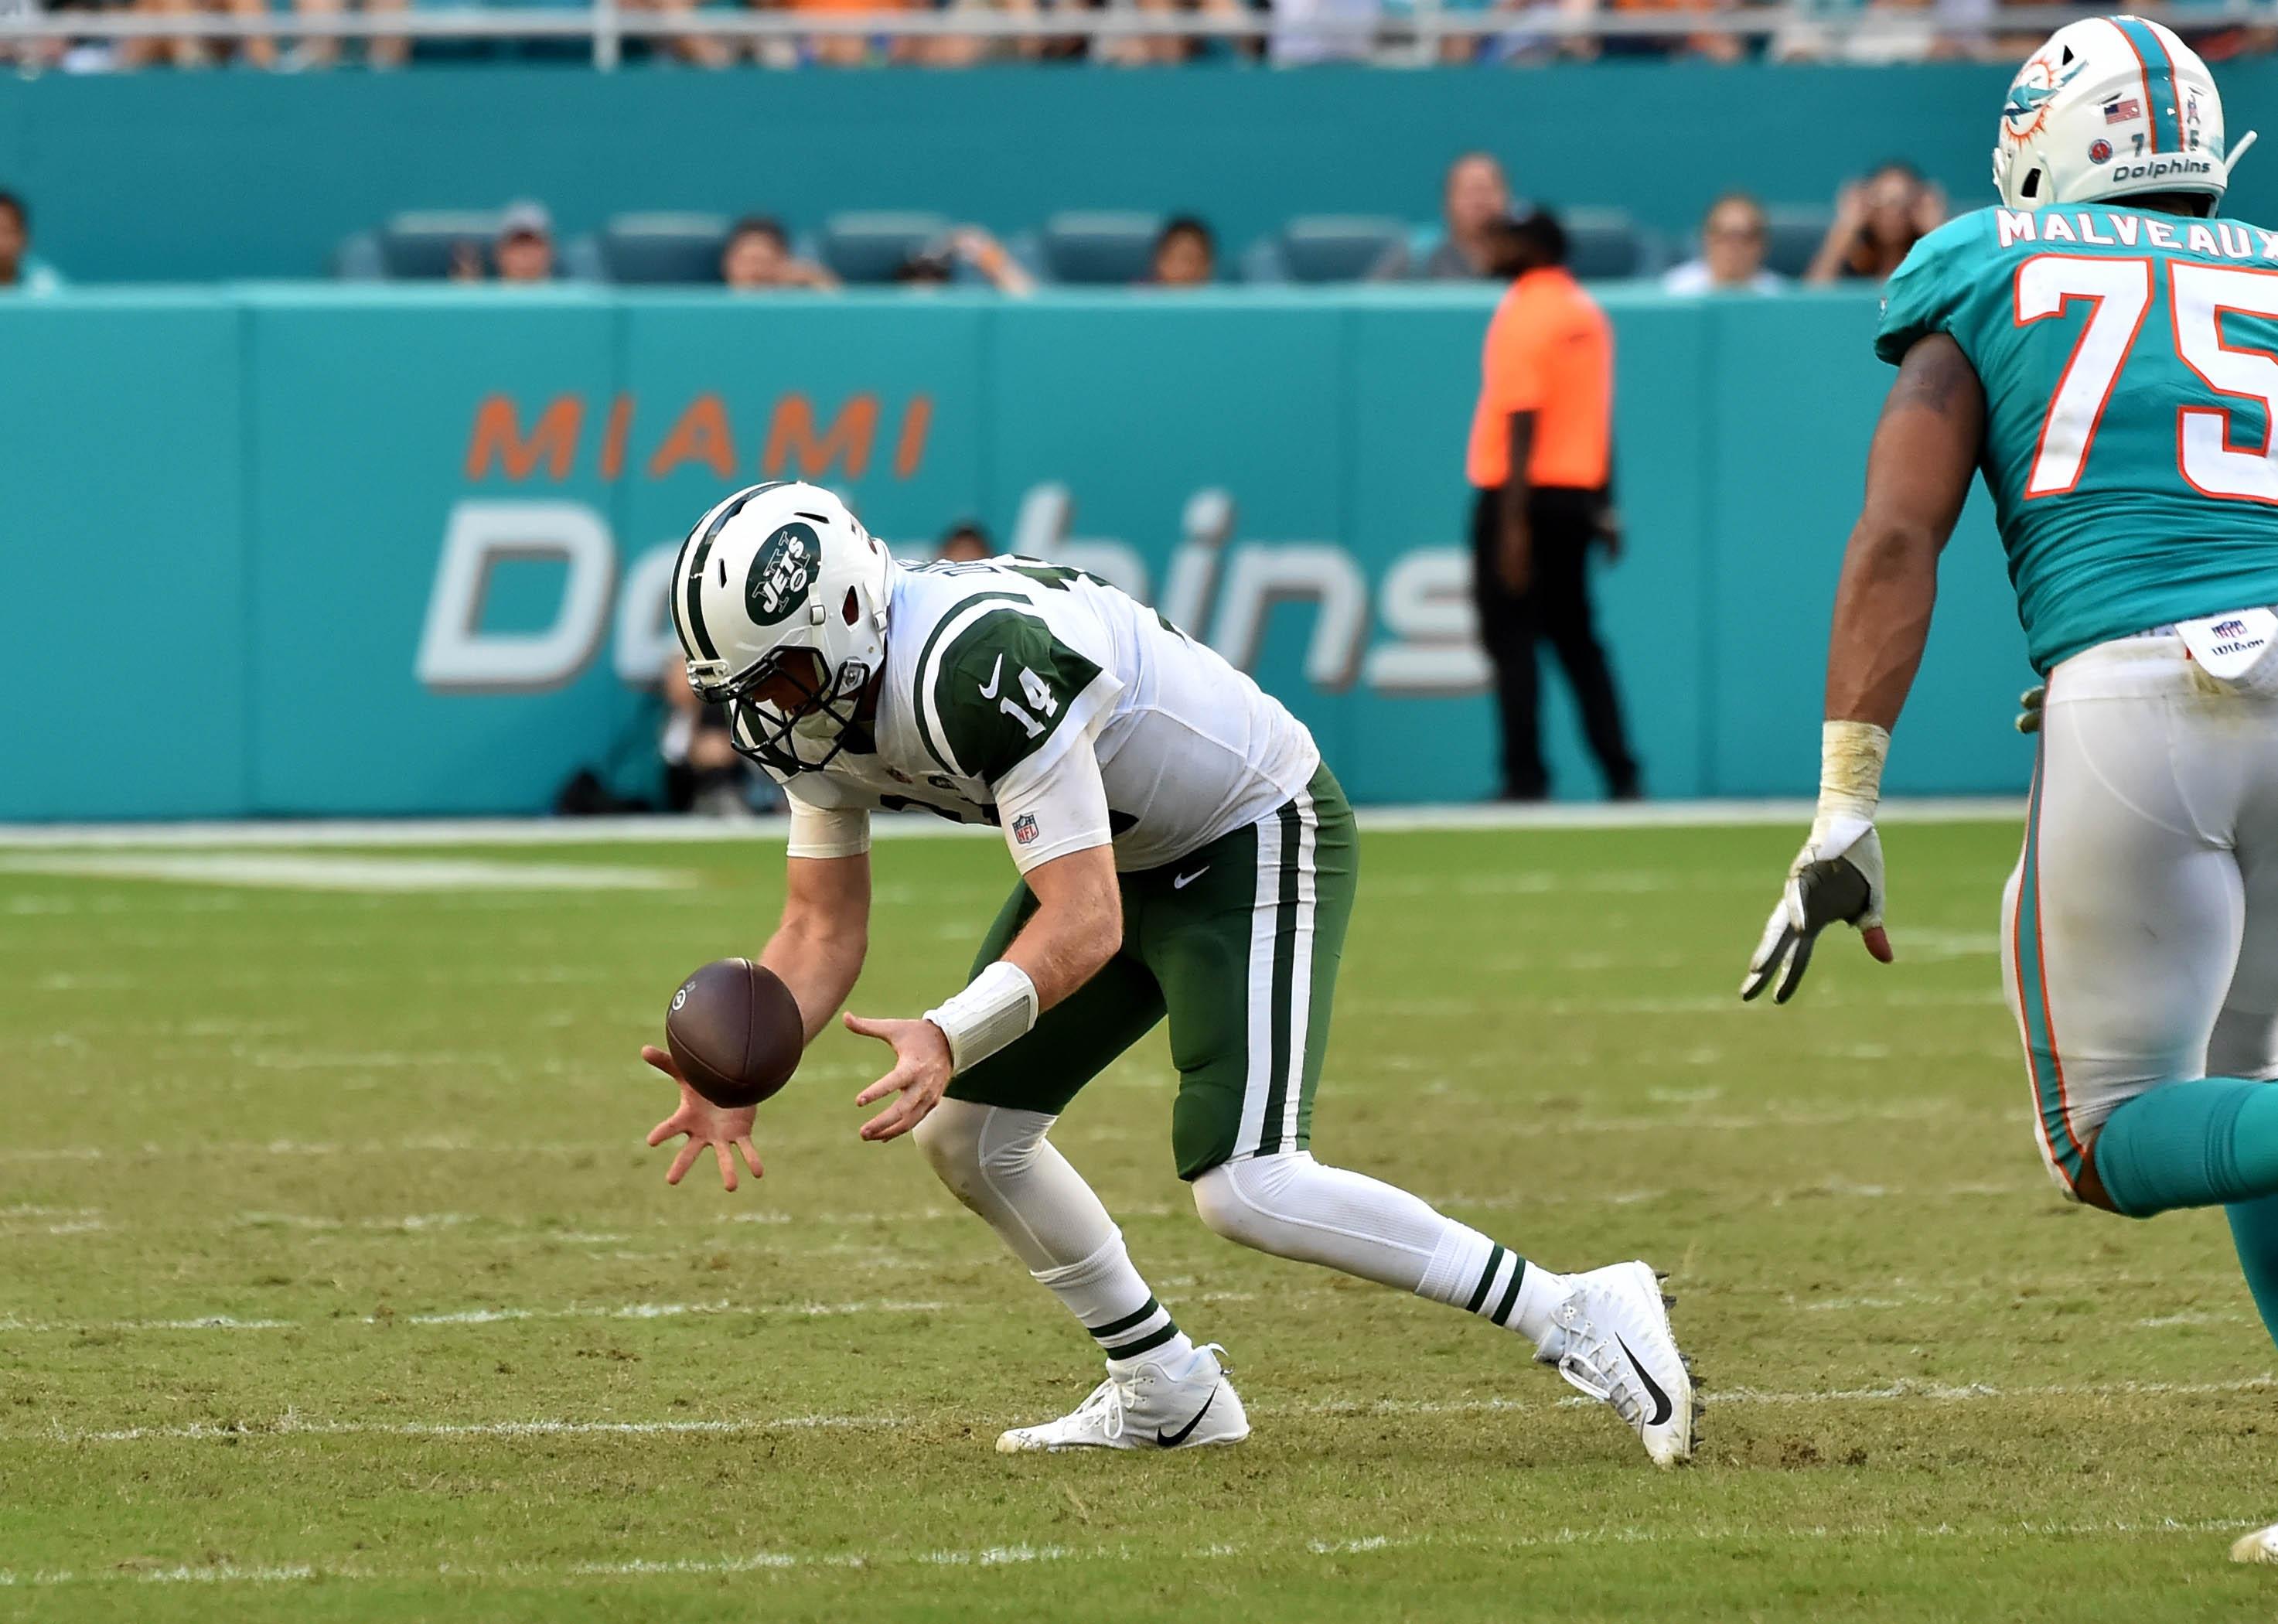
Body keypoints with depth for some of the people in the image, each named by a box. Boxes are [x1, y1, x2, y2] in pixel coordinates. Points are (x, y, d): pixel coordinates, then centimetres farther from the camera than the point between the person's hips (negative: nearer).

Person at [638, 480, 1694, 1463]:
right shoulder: (821, 707, -7)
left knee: (1244, 1189, -21)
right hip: (1128, 856, 10)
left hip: (1260, 838, -10)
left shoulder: (979, 668, -35)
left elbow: (1085, 925, -36)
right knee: (964, 1132, 6)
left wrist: (949, 1039, -45)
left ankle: (1577, 1318, -14)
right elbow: (823, 929, -1)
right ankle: (1165, 1394, 20)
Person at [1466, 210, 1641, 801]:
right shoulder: (1588, 314, 11)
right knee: (1576, 641, 14)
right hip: (1578, 496, 8)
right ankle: (1622, 777, 10)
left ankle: (1526, 779, -5)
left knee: (1511, 640, -2)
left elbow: (1523, 423, -19)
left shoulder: (1522, 316, -13)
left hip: (1522, 495, -8)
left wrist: (1513, 525, -21)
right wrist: (1606, 507, 22)